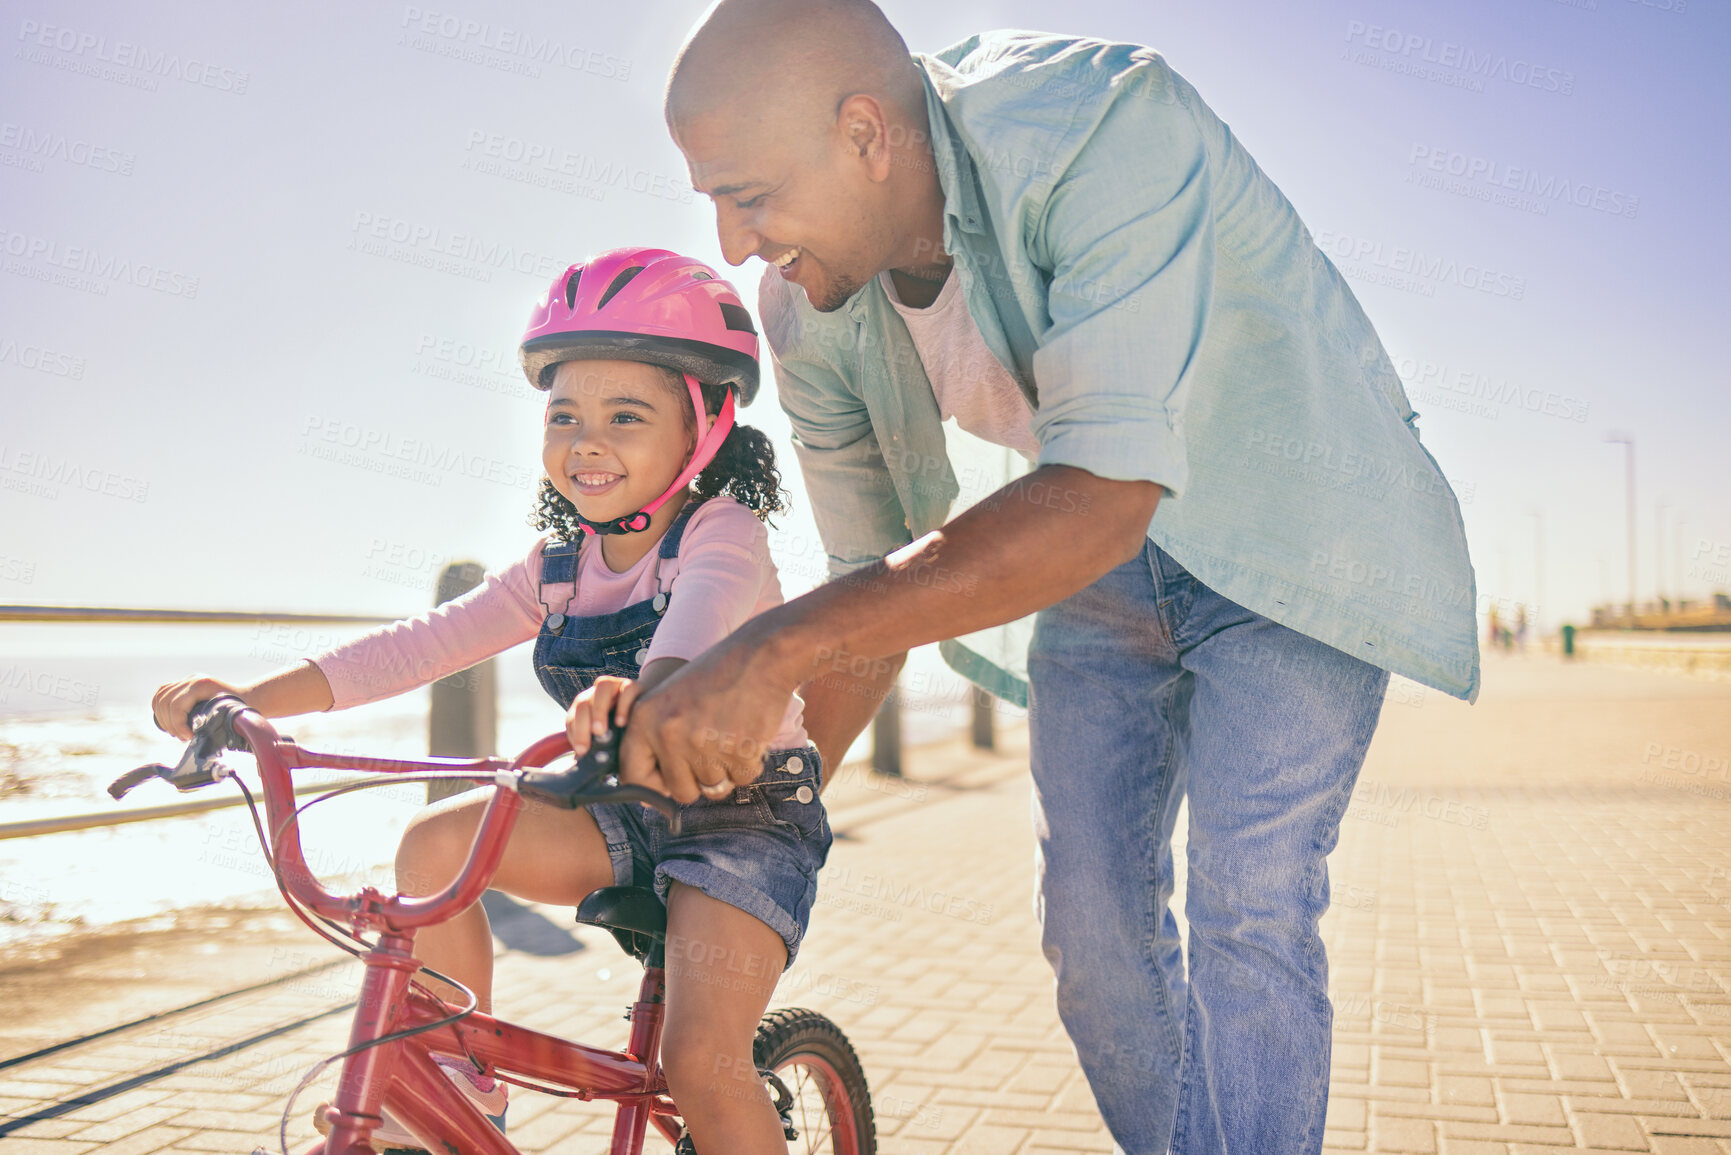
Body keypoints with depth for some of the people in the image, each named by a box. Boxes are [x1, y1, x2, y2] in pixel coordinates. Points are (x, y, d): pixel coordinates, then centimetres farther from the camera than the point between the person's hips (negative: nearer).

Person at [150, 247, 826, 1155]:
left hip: (747, 813, -6)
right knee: (438, 842, -16)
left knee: (701, 1063, -21)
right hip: (627, 808, 6)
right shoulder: (560, 567, 3)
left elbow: (702, 614, -40)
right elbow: (425, 643, -4)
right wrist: (250, 698, -13)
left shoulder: (723, 534, -17)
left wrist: (648, 691, -65)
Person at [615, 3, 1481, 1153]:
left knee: (1246, 908, -16)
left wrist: (778, 647, -48)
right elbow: (875, 579, -2)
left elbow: (1105, 494, -44)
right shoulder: (811, 310, -14)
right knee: (1089, 917, 2)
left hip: (1292, 531, -5)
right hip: (1100, 566, 5)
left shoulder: (1110, 123, -34)